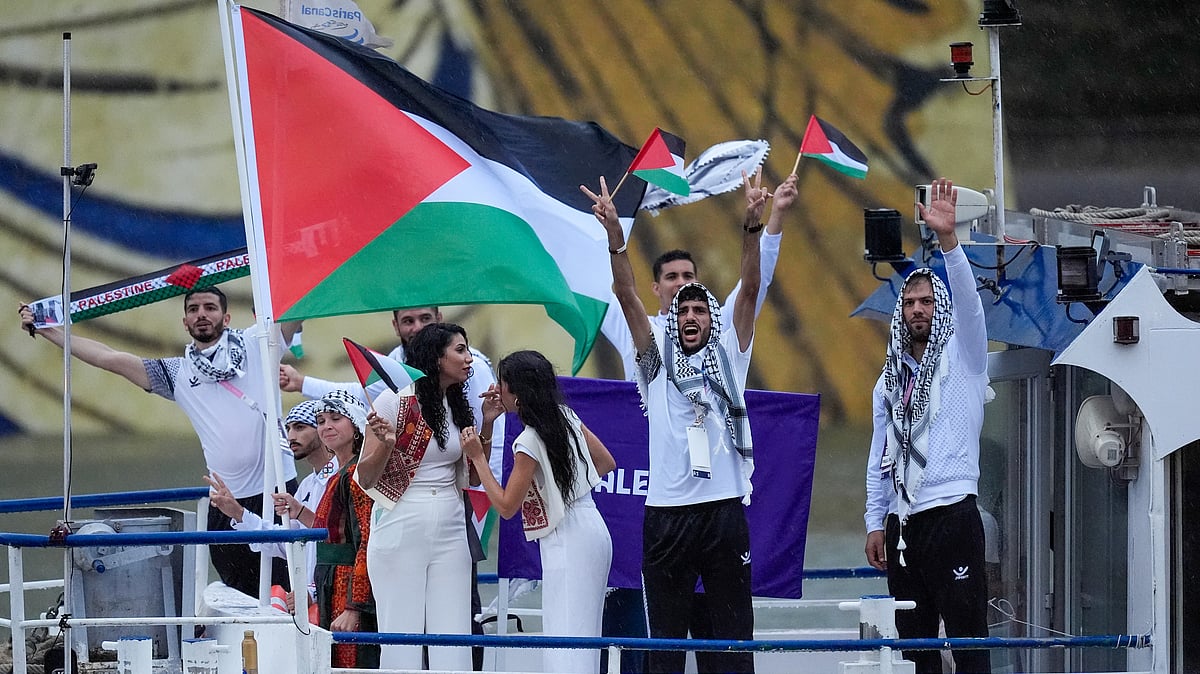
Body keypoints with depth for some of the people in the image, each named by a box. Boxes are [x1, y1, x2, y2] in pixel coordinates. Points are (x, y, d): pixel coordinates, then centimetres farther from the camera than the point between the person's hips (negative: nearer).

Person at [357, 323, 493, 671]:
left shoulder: (458, 406, 11)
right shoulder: (394, 400, -6)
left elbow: (473, 475, 17)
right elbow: (366, 479, -4)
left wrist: (487, 423, 7)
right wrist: (386, 443, -23)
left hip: (449, 533, 5)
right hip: (401, 532, -5)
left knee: (453, 642, 0)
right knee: (401, 639, -4)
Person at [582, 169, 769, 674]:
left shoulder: (728, 357, 11)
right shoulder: (657, 360, 11)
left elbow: (749, 291, 0)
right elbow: (626, 296, 1)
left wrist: (752, 227, -14)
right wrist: (614, 235, -13)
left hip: (724, 508, -1)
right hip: (666, 512, 1)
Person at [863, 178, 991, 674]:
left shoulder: (961, 356, 3)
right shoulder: (889, 381, 17)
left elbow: (968, 303, -15)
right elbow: (879, 459, 18)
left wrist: (947, 240, -28)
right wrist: (875, 523, 10)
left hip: (952, 516, -5)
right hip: (902, 522, 6)